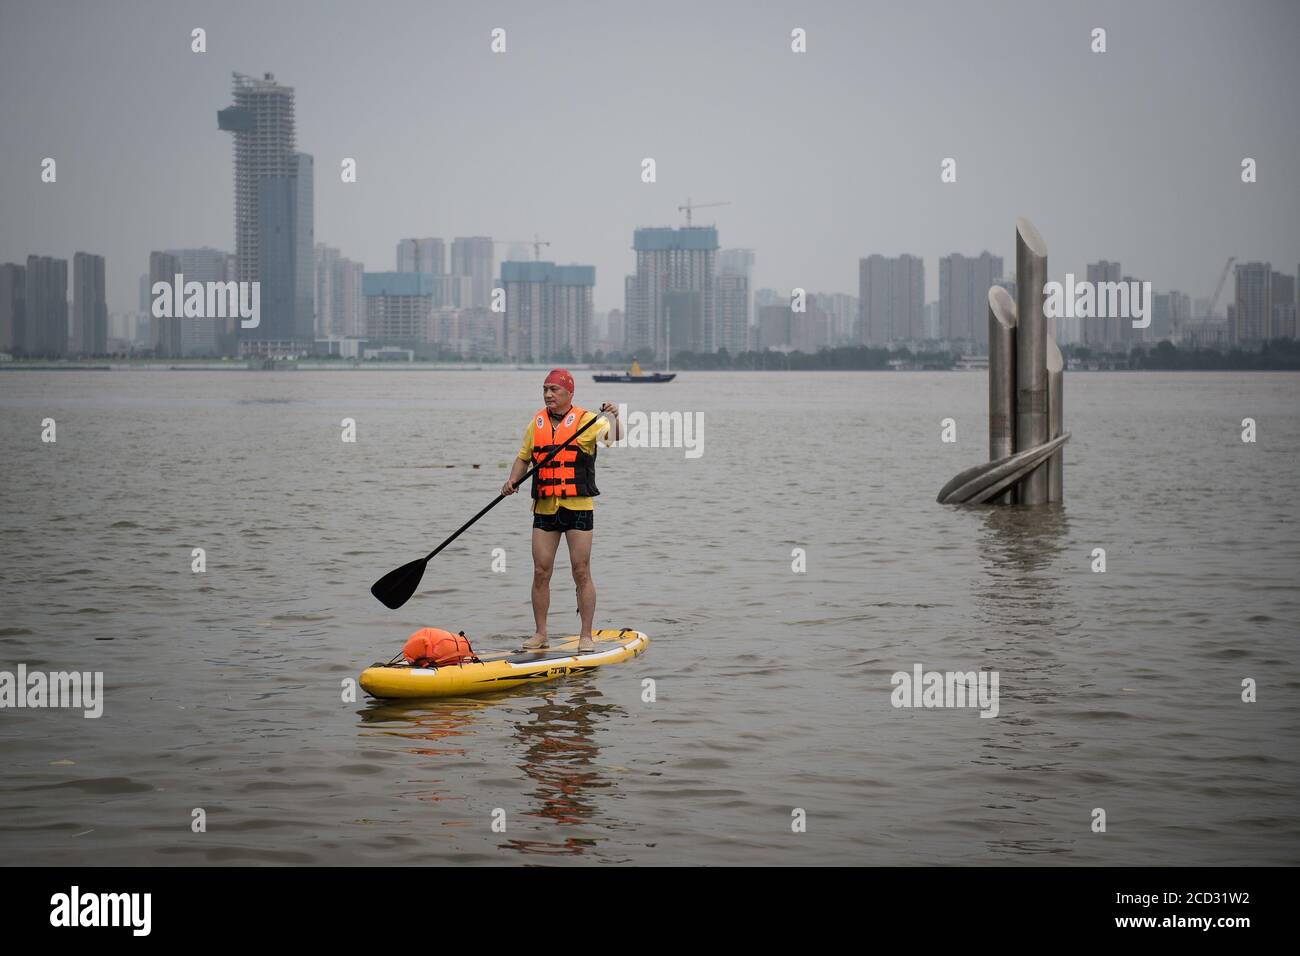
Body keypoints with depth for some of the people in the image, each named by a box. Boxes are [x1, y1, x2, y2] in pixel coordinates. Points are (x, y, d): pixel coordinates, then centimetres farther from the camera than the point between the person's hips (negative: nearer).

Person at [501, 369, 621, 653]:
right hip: (544, 509, 4)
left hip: (578, 507, -4)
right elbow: (523, 458, 19)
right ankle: (540, 633, 13)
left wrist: (616, 419, -38)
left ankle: (586, 635, 4)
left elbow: (614, 438, -18)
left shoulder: (585, 421, -3)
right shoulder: (536, 424, 12)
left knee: (581, 573, -2)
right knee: (540, 572, 4)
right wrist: (512, 481, 2)